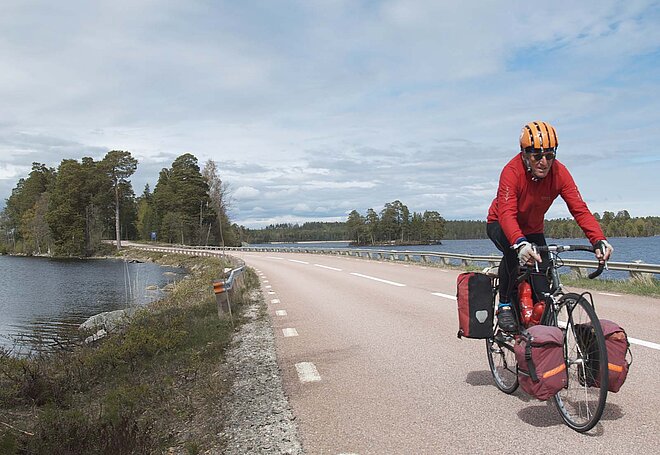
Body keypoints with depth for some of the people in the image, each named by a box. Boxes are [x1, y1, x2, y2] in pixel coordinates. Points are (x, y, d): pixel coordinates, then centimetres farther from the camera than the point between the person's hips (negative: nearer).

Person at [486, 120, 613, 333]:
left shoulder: (559, 172, -21)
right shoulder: (512, 171, -32)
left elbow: (580, 209, -26)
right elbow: (507, 214, -44)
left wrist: (599, 240, -43)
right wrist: (520, 243, -62)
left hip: (533, 229, 4)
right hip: (501, 225, -4)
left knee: (542, 282, -9)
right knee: (513, 251, -36)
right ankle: (504, 306, -18)